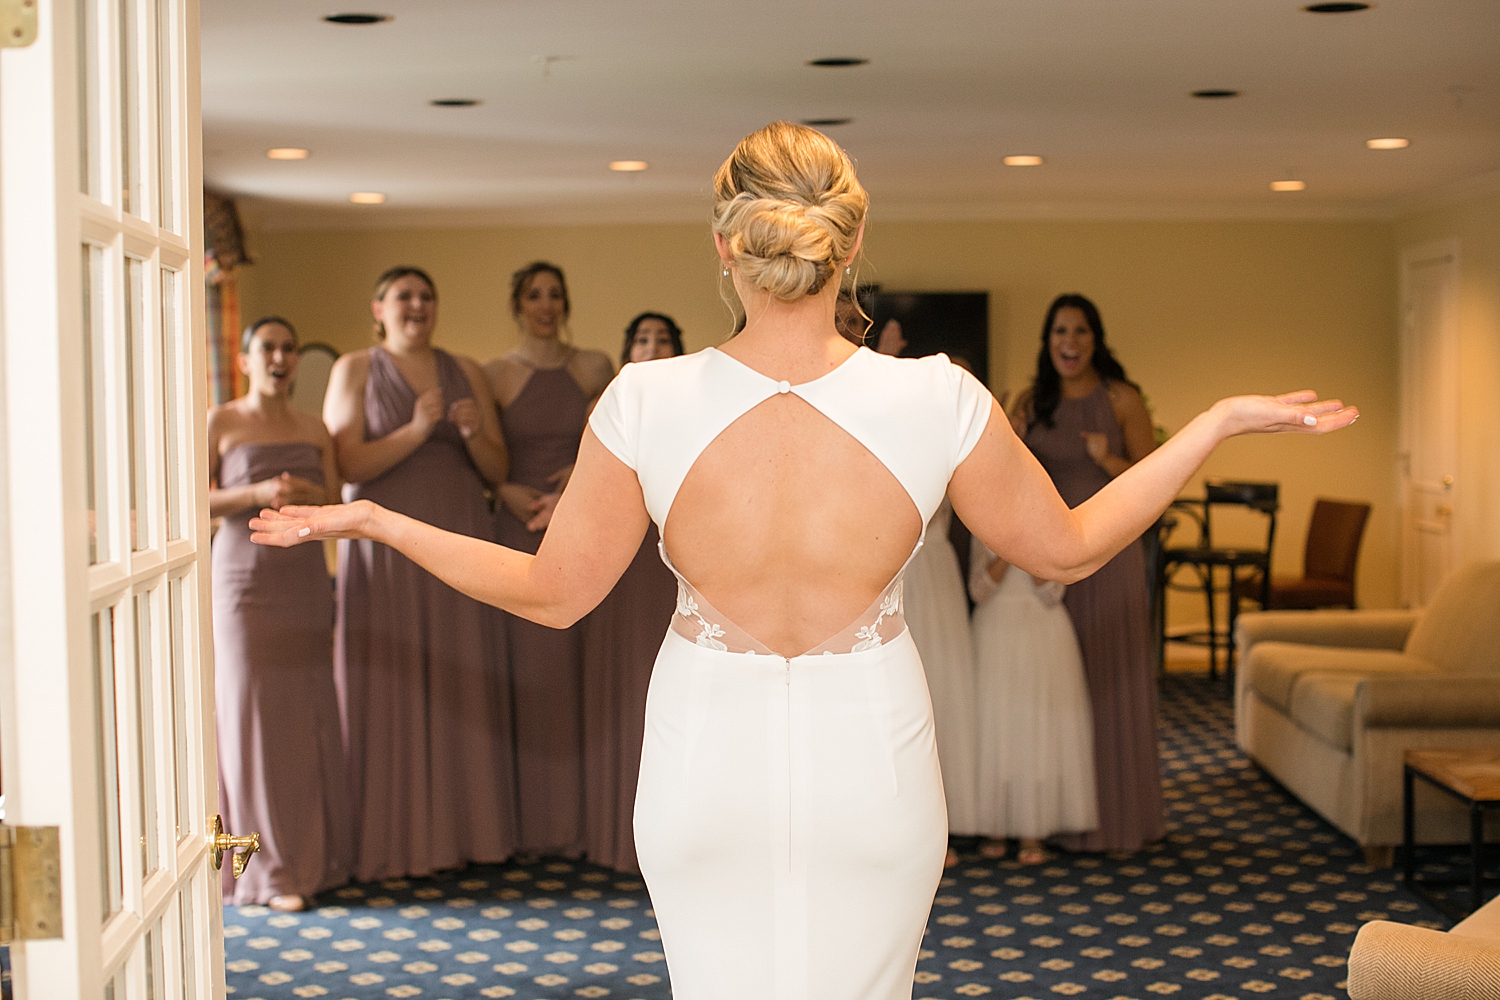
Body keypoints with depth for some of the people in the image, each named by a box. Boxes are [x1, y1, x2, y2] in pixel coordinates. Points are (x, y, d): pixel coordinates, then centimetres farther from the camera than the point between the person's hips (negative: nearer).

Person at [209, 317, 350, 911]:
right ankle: (270, 868, 1)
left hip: (305, 579, 4)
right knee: (251, 712, -4)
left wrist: (311, 496, -12)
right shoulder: (221, 423, 0)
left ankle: (312, 854, 14)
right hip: (245, 578, -4)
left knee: (309, 715, 3)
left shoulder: (314, 429, 12)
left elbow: (336, 503, 10)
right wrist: (256, 494, -19)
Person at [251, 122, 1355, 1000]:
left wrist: (377, 522, 10)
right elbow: (1069, 548, -1)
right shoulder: (938, 402, -15)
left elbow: (556, 591, -3)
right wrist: (1221, 423, 10)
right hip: (870, 762, 0)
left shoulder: (647, 402, -14)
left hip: (707, 762, 0)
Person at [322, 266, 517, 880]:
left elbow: (497, 471, 9)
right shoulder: (355, 370, 2)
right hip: (386, 547, -3)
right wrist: (416, 431, -19)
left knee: (458, 688, 4)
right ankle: (393, 838, 5)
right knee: (389, 688, -2)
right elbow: (346, 465, -9)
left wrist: (473, 434, -11)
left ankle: (461, 829, 13)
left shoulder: (466, 373, 11)